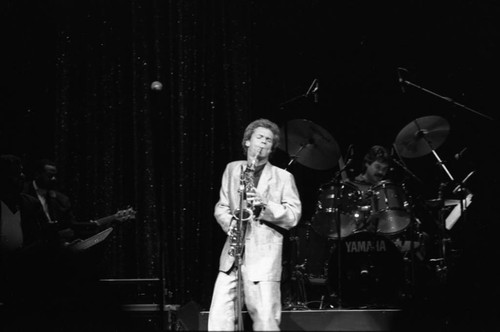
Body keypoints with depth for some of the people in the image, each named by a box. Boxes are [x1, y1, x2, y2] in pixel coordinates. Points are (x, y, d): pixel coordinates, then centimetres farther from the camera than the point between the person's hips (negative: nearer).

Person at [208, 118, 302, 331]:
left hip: (263, 257, -3)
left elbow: (293, 216, -1)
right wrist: (230, 223, -5)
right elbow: (221, 207, 17)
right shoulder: (231, 170, 16)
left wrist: (265, 205, -16)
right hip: (232, 256, 3)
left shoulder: (283, 177, 6)